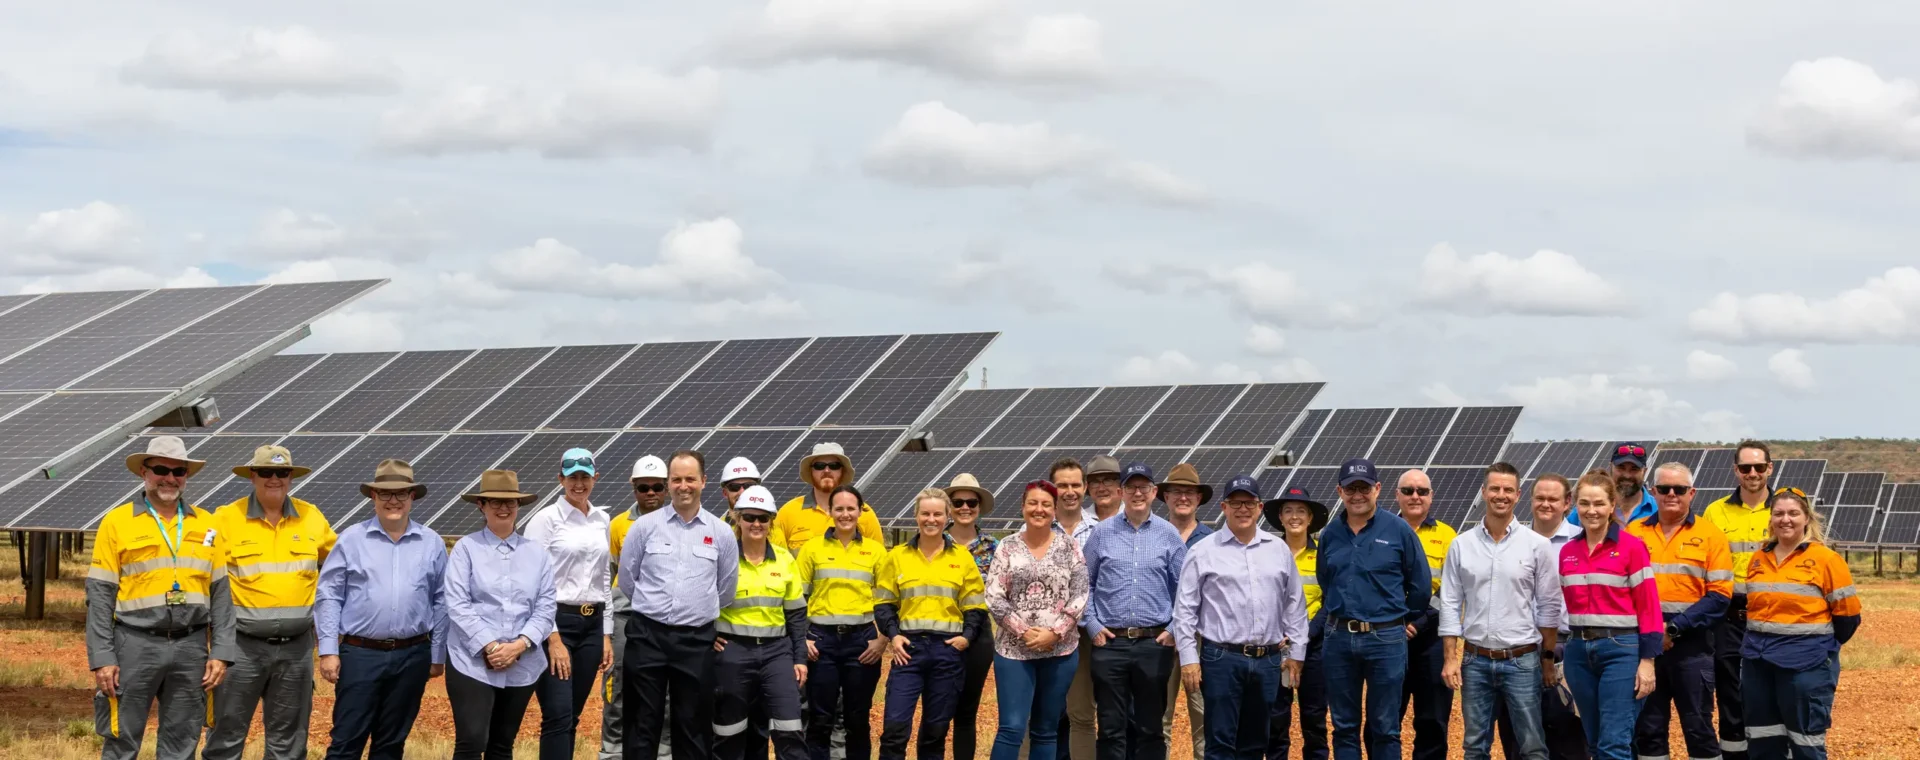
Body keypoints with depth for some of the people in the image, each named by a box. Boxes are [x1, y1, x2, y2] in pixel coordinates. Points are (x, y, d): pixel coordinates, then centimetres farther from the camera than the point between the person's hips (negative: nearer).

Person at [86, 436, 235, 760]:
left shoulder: (206, 525, 10)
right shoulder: (116, 522, 1)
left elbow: (220, 594, 10)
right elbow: (100, 596, -2)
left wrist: (221, 652, 2)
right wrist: (102, 658, -8)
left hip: (191, 647, 3)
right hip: (135, 644, -3)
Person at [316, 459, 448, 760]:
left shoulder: (432, 544, 6)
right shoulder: (351, 539, 0)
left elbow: (441, 602, 10)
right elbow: (328, 596, 0)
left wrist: (438, 655, 8)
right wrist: (328, 651, -5)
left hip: (411, 657, 2)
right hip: (360, 654, -2)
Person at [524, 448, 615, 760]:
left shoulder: (603, 521, 12)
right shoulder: (546, 519, -6)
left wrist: (606, 634, 12)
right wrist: (553, 638, -16)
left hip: (592, 625, 6)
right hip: (556, 622, -6)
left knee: (571, 718, 9)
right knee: (558, 717, -11)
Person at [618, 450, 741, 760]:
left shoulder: (721, 533, 4)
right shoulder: (645, 526, 1)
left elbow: (726, 589, 14)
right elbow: (627, 580, 9)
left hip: (697, 641, 1)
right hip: (648, 636, -1)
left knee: (694, 726, 7)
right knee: (641, 723, 3)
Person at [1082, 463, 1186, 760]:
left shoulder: (1168, 534, 3)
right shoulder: (1102, 532, 4)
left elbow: (1183, 588, 6)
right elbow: (1085, 583, 9)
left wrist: (1175, 630, -1)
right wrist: (1091, 624, 1)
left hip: (1154, 644, 0)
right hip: (1110, 642, 0)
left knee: (1151, 727, 8)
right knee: (1112, 727, 4)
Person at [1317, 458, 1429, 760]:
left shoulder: (1398, 530, -5)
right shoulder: (1330, 535, 6)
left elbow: (1420, 584, 1)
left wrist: (1404, 620, 9)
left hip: (1386, 639, -3)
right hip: (1339, 638, 3)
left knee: (1385, 728, 3)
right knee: (1344, 726, 9)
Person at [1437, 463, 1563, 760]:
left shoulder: (1537, 545, -2)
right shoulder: (1462, 545, 2)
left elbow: (1549, 607, 1)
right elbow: (1450, 604, 4)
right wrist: (1450, 658, -1)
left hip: (1522, 661, -2)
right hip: (1475, 660, 2)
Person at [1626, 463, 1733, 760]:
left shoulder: (1710, 535, 0)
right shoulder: (1633, 533, 8)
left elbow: (1719, 595, -7)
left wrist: (1674, 628, -15)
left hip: (1690, 644, -3)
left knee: (1698, 727, 2)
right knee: (1647, 727, 8)